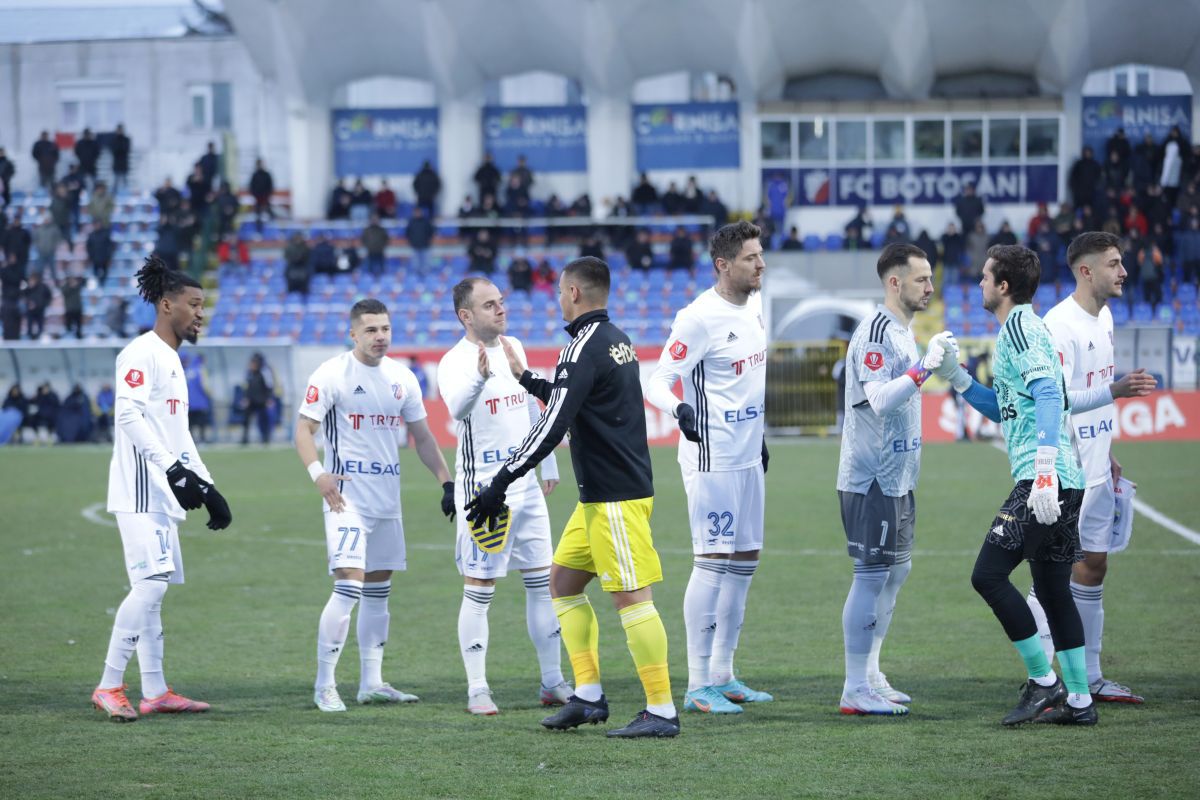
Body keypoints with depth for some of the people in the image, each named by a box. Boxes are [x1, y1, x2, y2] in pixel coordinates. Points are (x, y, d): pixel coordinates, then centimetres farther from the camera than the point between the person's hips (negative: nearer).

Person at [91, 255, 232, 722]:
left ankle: (155, 692, 12)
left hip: (164, 493, 10)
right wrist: (174, 468, -25)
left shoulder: (173, 361, 20)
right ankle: (109, 686, -11)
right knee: (151, 583, -15)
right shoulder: (141, 354, -10)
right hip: (140, 489, -10)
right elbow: (129, 416, -21)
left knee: (152, 588, 10)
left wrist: (206, 488, 20)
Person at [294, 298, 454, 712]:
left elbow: (422, 436, 18)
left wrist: (446, 481, 9)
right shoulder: (333, 375, -7)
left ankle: (372, 682, 19)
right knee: (349, 587, -15)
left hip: (388, 500, 7)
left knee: (379, 590, 11)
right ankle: (324, 685, -9)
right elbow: (304, 429, -9)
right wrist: (318, 473, -25)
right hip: (347, 498, -7)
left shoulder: (402, 378, 11)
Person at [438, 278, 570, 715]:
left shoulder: (514, 348, 9)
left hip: (526, 486, 7)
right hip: (482, 490, -7)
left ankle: (553, 683, 14)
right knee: (479, 590, -3)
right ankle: (477, 690, 3)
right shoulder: (454, 362, -14)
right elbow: (458, 407, -36)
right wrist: (479, 377, -55)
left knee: (543, 583, 8)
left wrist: (548, 464, 24)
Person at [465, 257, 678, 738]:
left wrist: (501, 485, -21)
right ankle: (588, 696, 13)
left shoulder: (584, 348, -16)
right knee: (563, 581, 14)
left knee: (630, 596, -8)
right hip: (599, 497, 10)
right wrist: (524, 377, 38)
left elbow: (551, 428, -22)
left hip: (616, 498, -10)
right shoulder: (616, 340, 14)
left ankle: (661, 712, -7)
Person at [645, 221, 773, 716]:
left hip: (747, 456, 9)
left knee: (745, 562, 12)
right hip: (711, 457, -9)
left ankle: (722, 675, 21)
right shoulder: (700, 318, -17)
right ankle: (698, 685, -5)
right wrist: (679, 409, -38)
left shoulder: (755, 303, 9)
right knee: (713, 562, -9)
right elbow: (658, 381, -17)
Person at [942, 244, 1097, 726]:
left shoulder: (1019, 325, -9)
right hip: (1064, 483, 10)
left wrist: (1044, 474, -30)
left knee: (988, 575, -10)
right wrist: (955, 377, 21)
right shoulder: (1022, 328, 22)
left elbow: (1048, 396, -22)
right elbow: (1005, 410, 31)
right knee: (1052, 589, 12)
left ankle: (1043, 682, -6)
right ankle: (1078, 700, 13)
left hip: (1044, 482, -10)